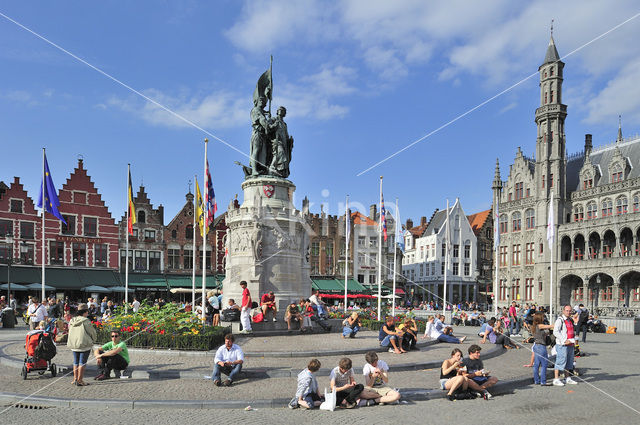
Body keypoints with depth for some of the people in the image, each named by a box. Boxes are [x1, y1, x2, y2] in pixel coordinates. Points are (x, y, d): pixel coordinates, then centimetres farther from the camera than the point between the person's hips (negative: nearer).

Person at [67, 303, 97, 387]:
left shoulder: (72, 321, 5)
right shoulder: (86, 321, -15)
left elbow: (70, 332, 14)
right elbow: (93, 332, -9)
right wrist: (92, 341, 12)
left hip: (73, 345, 6)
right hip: (84, 345, -6)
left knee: (76, 362, 18)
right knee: (82, 362, 0)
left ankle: (75, 379, 23)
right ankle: (80, 380, 2)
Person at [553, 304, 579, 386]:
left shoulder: (571, 320, 17)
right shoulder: (560, 320, -9)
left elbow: (573, 331, 23)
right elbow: (555, 332, -15)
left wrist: (573, 340, 5)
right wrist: (564, 340, -18)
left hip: (570, 344, 8)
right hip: (562, 345, -8)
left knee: (569, 362, 13)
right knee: (560, 361, -9)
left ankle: (567, 379, 23)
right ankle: (556, 380, -5)